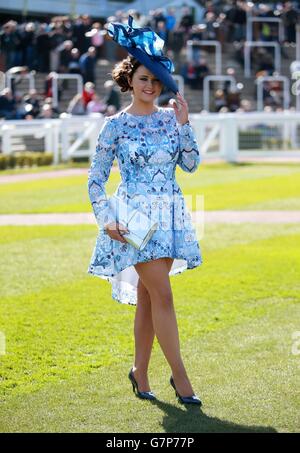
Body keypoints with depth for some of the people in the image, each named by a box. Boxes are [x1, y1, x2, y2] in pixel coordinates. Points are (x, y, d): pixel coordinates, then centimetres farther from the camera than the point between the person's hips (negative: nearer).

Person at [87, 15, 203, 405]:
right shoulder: (115, 125, -2)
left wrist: (183, 125, -7)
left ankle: (140, 370, 21)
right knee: (162, 295, -10)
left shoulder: (172, 118, 8)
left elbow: (192, 164, 1)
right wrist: (106, 220, -11)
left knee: (147, 296, 10)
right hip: (136, 216, -4)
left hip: (170, 215, 4)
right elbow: (96, 178, 0)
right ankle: (179, 376, -4)